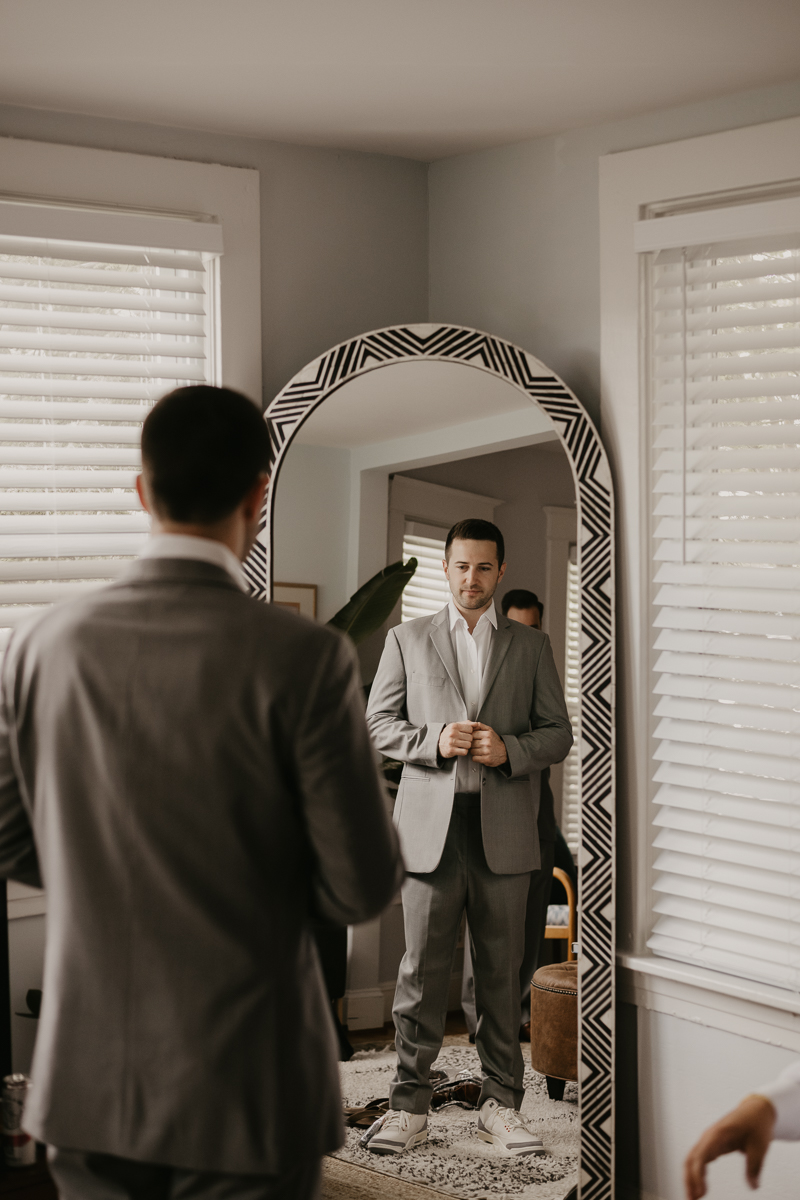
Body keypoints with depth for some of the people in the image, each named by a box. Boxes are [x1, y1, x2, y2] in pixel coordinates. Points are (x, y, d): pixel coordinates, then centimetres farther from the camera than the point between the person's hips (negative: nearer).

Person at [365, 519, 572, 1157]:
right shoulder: (407, 639, 11)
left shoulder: (531, 646, 11)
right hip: (431, 823, -1)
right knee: (422, 970, -1)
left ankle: (501, 1104, 15)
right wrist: (433, 740, -10)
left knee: (502, 971, 5)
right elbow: (378, 722, 7)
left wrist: (509, 749, -10)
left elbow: (558, 733, 9)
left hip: (504, 828, 1)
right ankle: (410, 1106, 7)